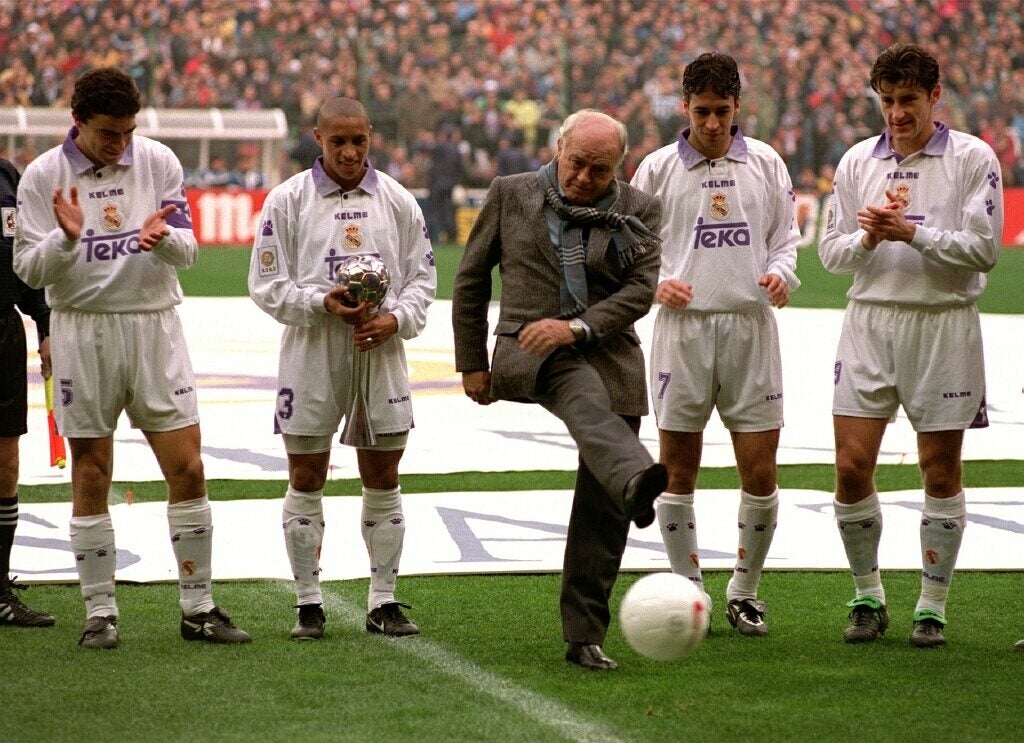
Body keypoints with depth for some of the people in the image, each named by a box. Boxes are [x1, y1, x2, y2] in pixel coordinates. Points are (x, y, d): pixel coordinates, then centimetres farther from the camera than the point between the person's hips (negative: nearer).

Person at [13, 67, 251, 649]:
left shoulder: (158, 162, 1)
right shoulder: (43, 176, -3)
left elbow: (188, 250, 1)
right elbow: (29, 269, -4)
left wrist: (162, 238, -21)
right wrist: (66, 238, -23)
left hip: (154, 325, 1)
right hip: (83, 332, -1)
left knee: (187, 469, -2)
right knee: (91, 477, 2)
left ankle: (198, 609, 8)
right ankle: (101, 613, 10)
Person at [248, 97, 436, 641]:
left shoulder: (397, 202, 7)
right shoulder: (288, 200, 0)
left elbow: (422, 277, 9)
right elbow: (266, 284, -2)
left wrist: (395, 319, -10)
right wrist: (323, 302, -17)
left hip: (380, 353, 2)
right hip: (310, 354, -2)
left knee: (383, 480, 5)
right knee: (305, 481, 2)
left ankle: (383, 603, 13)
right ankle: (309, 605, 10)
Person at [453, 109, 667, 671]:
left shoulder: (637, 211, 9)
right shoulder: (511, 195, 8)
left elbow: (641, 289, -3)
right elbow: (471, 277, 15)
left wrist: (578, 327, -18)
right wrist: (471, 362, 12)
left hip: (609, 356, 3)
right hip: (528, 353, -2)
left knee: (600, 509, -2)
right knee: (586, 397, -39)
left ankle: (584, 635, 5)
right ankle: (635, 482, -68)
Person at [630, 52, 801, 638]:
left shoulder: (766, 164, 8)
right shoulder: (658, 168, 3)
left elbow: (786, 233, 14)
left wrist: (782, 273, -6)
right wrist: (657, 284, -12)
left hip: (751, 326, 1)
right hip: (684, 327, -1)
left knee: (761, 473, -1)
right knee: (679, 472, 1)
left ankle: (745, 590, 15)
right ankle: (688, 590, 13)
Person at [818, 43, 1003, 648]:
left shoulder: (973, 158, -2)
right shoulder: (857, 161, 10)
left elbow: (983, 249, -9)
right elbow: (831, 251, 10)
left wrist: (912, 233, -17)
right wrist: (866, 239, -10)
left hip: (944, 323, -3)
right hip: (870, 321, 3)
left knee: (941, 470, 2)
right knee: (852, 467, -4)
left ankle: (933, 608, 11)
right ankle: (869, 598, 12)